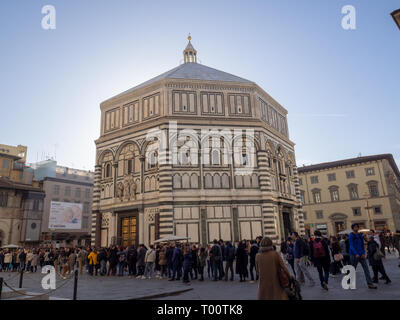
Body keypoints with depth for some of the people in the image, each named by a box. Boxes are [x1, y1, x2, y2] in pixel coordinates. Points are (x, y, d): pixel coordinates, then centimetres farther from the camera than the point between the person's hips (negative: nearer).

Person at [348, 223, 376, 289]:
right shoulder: (351, 235, -7)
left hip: (361, 255, 5)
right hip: (354, 255, -5)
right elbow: (351, 245, -14)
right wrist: (356, 254, -22)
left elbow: (363, 245, 11)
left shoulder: (360, 235, 10)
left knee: (366, 269, -2)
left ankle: (370, 284, 0)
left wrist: (363, 253, -3)